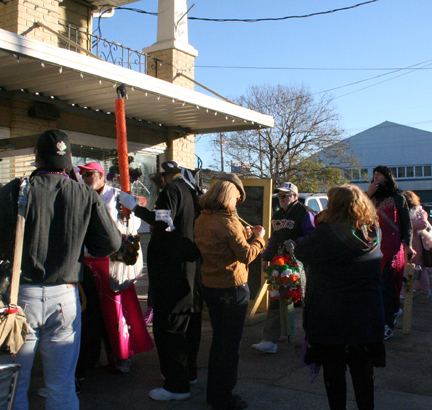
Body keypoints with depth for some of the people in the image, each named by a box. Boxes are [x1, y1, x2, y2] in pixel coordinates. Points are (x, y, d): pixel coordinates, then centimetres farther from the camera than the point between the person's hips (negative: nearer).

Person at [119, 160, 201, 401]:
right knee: (188, 320, 17)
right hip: (190, 264, 10)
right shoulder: (191, 191, 17)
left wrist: (135, 207, -14)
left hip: (170, 268, -10)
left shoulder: (172, 189, -9)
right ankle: (188, 372, 31)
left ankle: (177, 385, -2)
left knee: (167, 324, -6)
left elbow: (164, 222, -21)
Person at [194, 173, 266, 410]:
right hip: (232, 288, -7)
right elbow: (246, 255, -18)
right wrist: (259, 238, -3)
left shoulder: (201, 220, 3)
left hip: (209, 286, 7)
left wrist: (244, 235, 14)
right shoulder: (228, 222, -20)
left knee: (218, 339, 21)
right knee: (231, 344, 7)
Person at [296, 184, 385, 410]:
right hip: (367, 316, 4)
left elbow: (302, 252, -6)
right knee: (363, 372, 18)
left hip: (331, 318, -4)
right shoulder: (373, 233, -4)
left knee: (333, 372, 12)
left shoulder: (326, 234, -20)